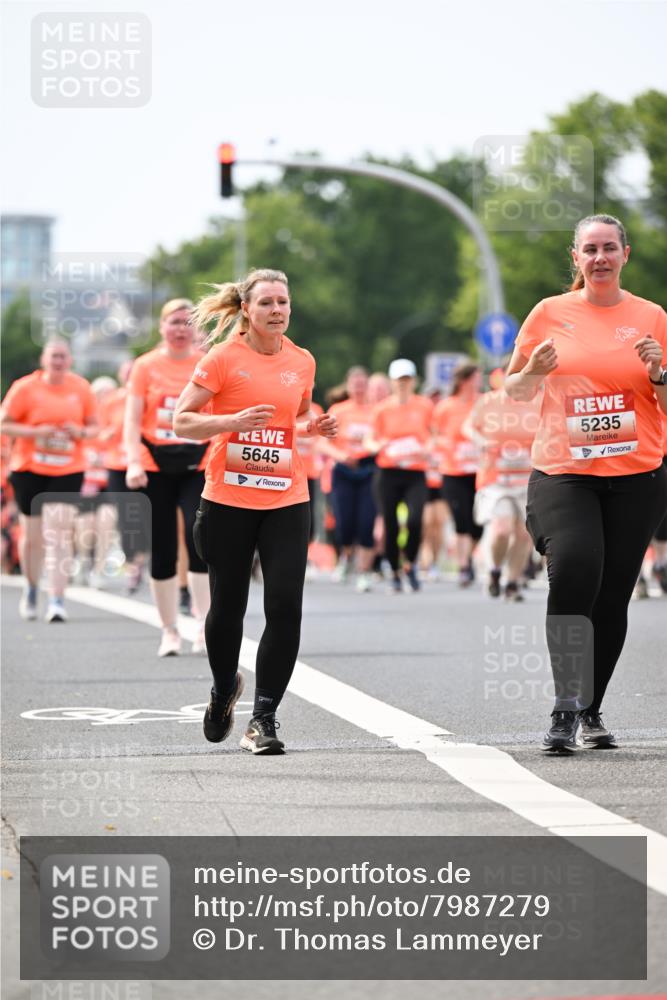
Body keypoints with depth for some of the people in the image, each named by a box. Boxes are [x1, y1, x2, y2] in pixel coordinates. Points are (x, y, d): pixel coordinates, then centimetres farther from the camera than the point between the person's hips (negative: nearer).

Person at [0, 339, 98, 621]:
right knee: (32, 535, 9)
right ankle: (31, 588, 34)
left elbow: (93, 426, 11)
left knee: (60, 534, -13)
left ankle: (57, 600, -12)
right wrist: (36, 432, -18)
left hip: (68, 471, 0)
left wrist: (81, 432, -11)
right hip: (29, 470, 0)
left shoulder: (81, 388, 3)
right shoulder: (25, 387, -4)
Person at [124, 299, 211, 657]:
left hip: (198, 465, -1)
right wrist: (133, 462, -12)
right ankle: (169, 631, 13)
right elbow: (132, 420, 1)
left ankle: (205, 627, -13)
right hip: (156, 468, 1)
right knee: (161, 549, 2)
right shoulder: (146, 366, 4)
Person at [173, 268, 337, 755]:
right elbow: (182, 421, -5)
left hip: (287, 500, 2)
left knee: (285, 605, -11)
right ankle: (224, 688, 38)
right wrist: (235, 420, -20)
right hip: (228, 500, -2)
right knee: (228, 605, 8)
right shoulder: (224, 358, -5)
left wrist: (314, 426, 2)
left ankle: (264, 717, -4)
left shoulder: (302, 362, 7)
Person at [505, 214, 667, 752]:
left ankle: (591, 711, 18)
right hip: (563, 472, -1)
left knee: (613, 593, 2)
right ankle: (566, 709, -22)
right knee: (574, 570, -23)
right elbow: (514, 390, 14)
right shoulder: (550, 314, 5)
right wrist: (534, 372, -8)